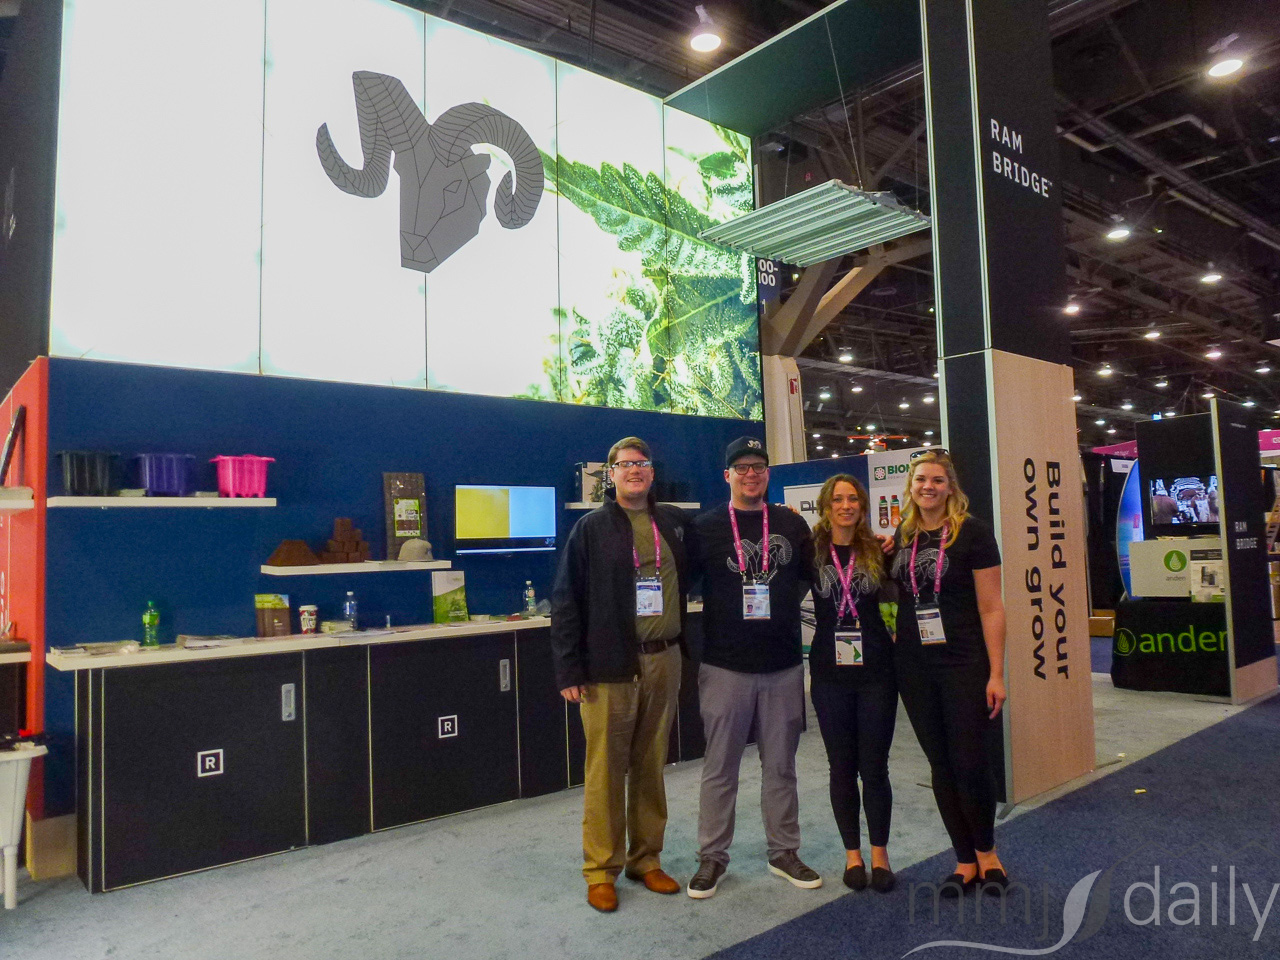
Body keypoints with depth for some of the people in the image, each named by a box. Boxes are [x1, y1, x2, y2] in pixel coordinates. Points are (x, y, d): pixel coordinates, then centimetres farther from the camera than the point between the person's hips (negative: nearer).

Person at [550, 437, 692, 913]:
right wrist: (569, 670, -9)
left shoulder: (674, 521, 9)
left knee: (651, 767, 13)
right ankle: (601, 869, 19)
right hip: (609, 666, -3)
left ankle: (646, 859, 28)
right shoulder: (591, 528, -2)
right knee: (606, 770, 4)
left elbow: (691, 578, 21)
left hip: (664, 662, 4)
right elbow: (566, 601, -5)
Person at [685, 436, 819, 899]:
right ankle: (712, 856, 20)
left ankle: (784, 852, 28)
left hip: (783, 665, 3)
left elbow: (811, 578, 16)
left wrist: (779, 606, 5)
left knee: (780, 765, 13)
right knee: (720, 767, 6)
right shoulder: (706, 527, 0)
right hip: (725, 665, -2)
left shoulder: (792, 524, 7)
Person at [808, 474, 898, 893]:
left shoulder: (878, 551, 3)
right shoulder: (811, 551, -1)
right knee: (842, 766, 9)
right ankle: (852, 853, 24)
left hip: (876, 670, 0)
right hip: (830, 672, 0)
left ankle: (879, 853, 22)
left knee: (874, 766, 5)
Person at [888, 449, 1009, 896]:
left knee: (970, 762, 0)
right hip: (914, 667, 4)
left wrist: (996, 673, -12)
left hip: (964, 665, -4)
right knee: (941, 765, 10)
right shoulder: (903, 536, 7)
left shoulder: (971, 531, -7)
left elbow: (990, 607, -8)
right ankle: (965, 860, 25)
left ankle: (987, 852, 26)